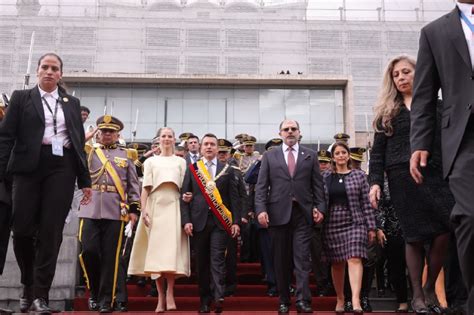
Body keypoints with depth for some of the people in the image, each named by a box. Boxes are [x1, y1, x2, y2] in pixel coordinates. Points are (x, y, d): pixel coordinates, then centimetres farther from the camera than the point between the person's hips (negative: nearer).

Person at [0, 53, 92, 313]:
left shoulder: (72, 103, 17)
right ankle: (28, 285, 21)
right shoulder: (22, 98, 11)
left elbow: (79, 142, 15)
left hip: (62, 168, 1)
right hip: (29, 166, -1)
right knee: (22, 229, -2)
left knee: (51, 232, -3)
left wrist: (84, 180, 10)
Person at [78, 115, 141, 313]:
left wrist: (134, 209, 3)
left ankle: (106, 300, 8)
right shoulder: (89, 152, 16)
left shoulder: (126, 155, 13)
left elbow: (134, 185, 11)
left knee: (110, 257, -1)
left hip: (115, 212, 0)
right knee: (88, 251, -7)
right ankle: (94, 291, 18)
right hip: (91, 209, 1)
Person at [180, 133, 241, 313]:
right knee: (202, 262, 5)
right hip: (199, 221, 1)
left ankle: (218, 297, -16)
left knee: (217, 259, -10)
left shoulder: (227, 170, 9)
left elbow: (234, 198, 6)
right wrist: (186, 221, -5)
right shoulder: (192, 169, 10)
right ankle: (205, 300, 12)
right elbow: (185, 197, 5)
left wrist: (236, 221, -1)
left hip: (220, 221, -1)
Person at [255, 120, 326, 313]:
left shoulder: (310, 156, 11)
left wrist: (320, 208, -2)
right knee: (281, 260, 6)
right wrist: (261, 209, -8)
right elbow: (261, 186, 4)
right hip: (278, 213, 1)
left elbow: (318, 185, 9)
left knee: (302, 257, -6)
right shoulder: (269, 156, 10)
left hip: (303, 212, 0)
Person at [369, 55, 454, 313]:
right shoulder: (387, 111, 13)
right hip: (402, 177, 0)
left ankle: (430, 287, 8)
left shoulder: (436, 105, 14)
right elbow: (378, 150, 8)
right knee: (414, 236, -1)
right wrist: (375, 181, -3)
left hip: (435, 174, 1)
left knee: (445, 229, -12)